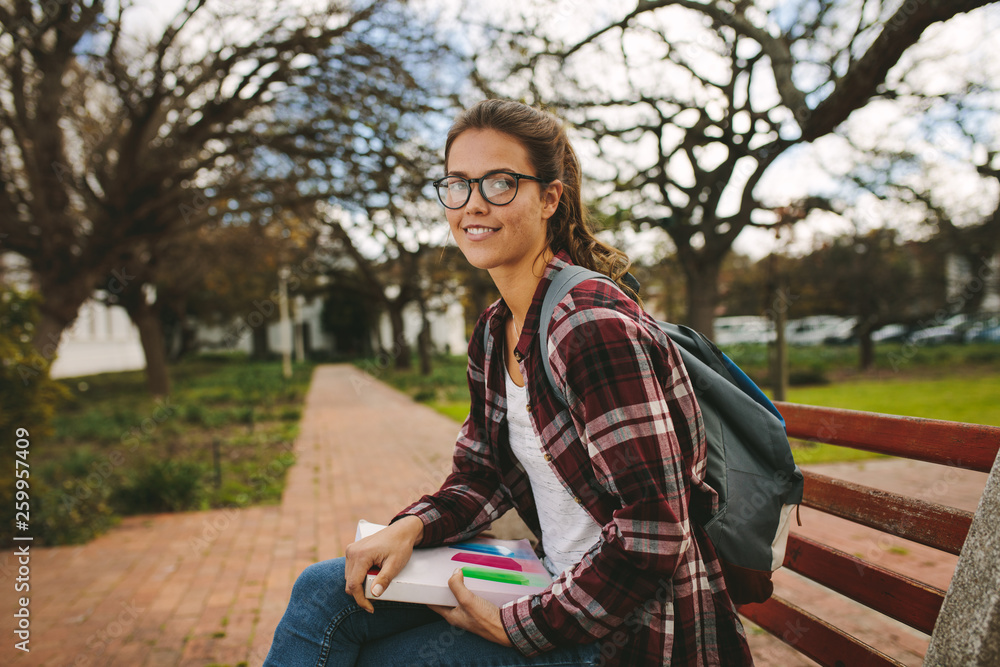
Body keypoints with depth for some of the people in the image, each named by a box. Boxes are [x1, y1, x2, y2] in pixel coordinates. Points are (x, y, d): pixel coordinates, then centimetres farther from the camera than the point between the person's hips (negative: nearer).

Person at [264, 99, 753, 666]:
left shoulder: (595, 326, -23)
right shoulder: (493, 333, 4)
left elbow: (654, 534, -25)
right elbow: (480, 477, 11)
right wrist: (411, 527, -9)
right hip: (557, 581, 7)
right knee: (324, 592, -2)